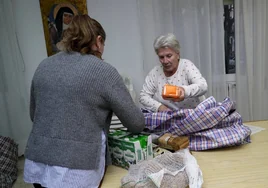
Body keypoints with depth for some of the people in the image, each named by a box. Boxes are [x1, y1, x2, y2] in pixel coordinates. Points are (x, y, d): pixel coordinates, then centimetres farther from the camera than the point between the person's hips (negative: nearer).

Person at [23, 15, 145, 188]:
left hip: (36, 164, 6)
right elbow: (136, 123, -6)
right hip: (76, 170, -5)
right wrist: (139, 121, 16)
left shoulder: (44, 66, 5)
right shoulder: (104, 71, -11)